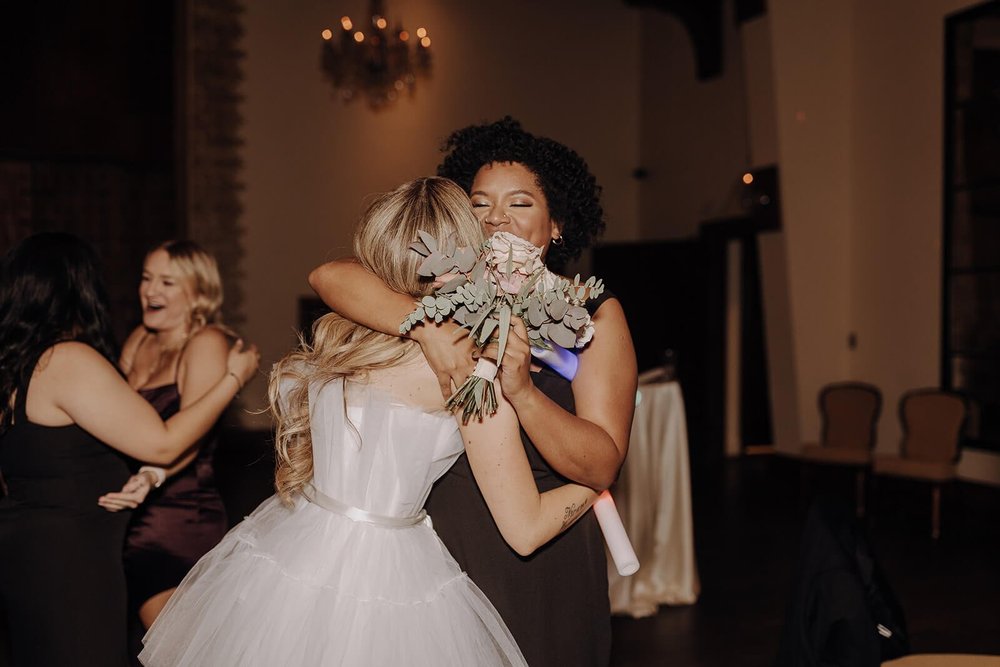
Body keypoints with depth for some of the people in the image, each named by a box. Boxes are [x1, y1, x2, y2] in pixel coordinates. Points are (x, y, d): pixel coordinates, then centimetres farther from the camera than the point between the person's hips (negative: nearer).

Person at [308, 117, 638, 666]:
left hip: (542, 568, -1)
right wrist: (430, 328, -32)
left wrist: (523, 392, -30)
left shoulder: (593, 315, -5)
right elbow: (329, 275, -19)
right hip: (438, 542, 1)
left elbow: (602, 466, -15)